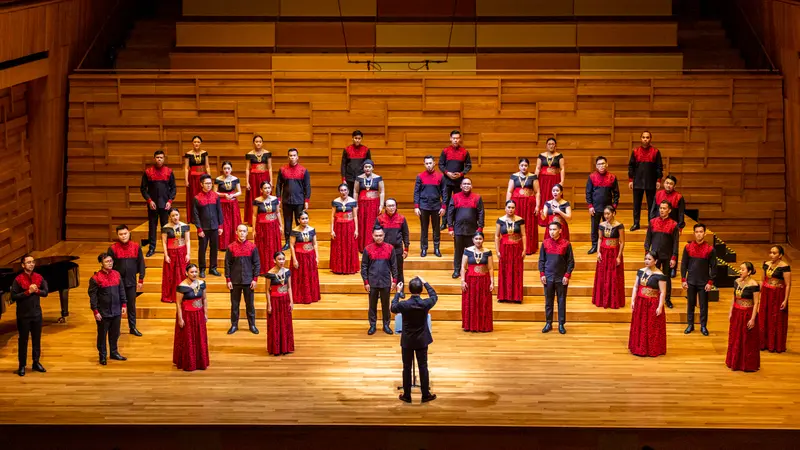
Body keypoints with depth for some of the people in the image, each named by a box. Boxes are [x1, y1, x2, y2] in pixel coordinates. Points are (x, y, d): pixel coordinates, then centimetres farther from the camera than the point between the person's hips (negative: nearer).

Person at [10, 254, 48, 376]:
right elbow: (13, 297, -14)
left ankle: (36, 363, 23)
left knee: (37, 339, 11)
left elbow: (45, 292, 3)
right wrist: (28, 292, -22)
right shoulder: (18, 279, -11)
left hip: (37, 314, 4)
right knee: (23, 340, 3)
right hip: (23, 315, -4)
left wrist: (37, 290, -16)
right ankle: (22, 366, 10)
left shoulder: (39, 278, 2)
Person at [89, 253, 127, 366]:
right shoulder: (95, 278, -12)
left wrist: (124, 304, 8)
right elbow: (92, 296, -10)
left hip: (116, 311, 5)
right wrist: (95, 311, -12)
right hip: (103, 313, -5)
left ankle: (114, 353, 32)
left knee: (115, 334, 15)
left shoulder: (116, 274, 3)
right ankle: (102, 356, 19)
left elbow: (122, 290, 11)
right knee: (102, 335, 7)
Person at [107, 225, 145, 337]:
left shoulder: (136, 247, -2)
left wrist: (141, 280, 1)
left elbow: (141, 263, 3)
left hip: (131, 281, 2)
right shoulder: (113, 248, -7)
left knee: (132, 305, 12)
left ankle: (132, 327, 23)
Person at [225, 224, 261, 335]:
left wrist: (255, 279, -4)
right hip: (235, 281, 0)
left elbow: (257, 264, 1)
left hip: (249, 281, 0)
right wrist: (228, 280, -4)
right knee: (234, 304, 7)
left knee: (250, 304, 7)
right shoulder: (231, 247, -1)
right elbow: (227, 264, 1)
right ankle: (234, 325, 18)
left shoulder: (252, 247, -1)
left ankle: (252, 325, 17)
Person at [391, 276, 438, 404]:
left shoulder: (403, 305, -20)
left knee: (407, 368, 10)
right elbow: (434, 296, 7)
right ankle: (425, 395, 18)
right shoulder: (426, 304, -18)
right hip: (422, 340, 1)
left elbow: (393, 308, 4)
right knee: (423, 367, 11)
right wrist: (425, 283, 13)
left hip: (407, 341, -1)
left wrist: (397, 293, 14)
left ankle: (407, 395, 17)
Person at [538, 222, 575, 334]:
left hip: (561, 278, -2)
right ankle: (548, 323, 16)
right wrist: (542, 274, -1)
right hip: (548, 277, 2)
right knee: (548, 301, 7)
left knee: (562, 301, 5)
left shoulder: (566, 244, -4)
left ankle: (561, 324, 12)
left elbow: (571, 261, -1)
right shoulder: (545, 243, 1)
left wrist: (567, 275, -9)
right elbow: (541, 260, 6)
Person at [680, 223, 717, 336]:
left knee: (704, 305, 5)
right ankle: (690, 325, 21)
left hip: (704, 282, -1)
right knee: (690, 304, 9)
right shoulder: (688, 247, -1)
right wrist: (683, 280, -1)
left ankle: (703, 326, 15)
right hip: (691, 281, 1)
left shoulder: (710, 249, -5)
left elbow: (713, 267, -2)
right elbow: (684, 264, 4)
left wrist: (710, 282, -6)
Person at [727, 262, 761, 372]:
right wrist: (730, 312, 8)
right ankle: (735, 362, 30)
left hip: (747, 313, -6)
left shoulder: (754, 285, -18)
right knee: (735, 339, 15)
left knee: (748, 341, 5)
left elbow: (756, 303, -15)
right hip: (736, 312, 6)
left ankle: (748, 365, 17)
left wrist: (753, 319, -16)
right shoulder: (737, 282, 1)